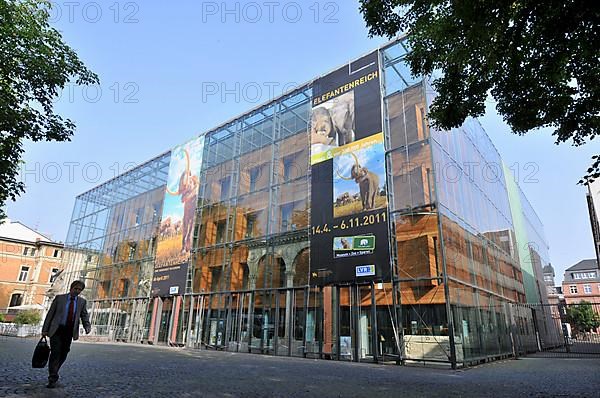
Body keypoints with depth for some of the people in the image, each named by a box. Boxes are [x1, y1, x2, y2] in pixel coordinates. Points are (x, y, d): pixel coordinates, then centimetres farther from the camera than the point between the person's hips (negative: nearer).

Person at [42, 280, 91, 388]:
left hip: (69, 332, 3)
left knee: (63, 354, 7)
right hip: (56, 330, -2)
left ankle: (53, 373, 30)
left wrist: (87, 327, -11)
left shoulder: (82, 301, 6)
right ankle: (52, 379, -2)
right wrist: (45, 329, -1)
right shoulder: (59, 298, 1)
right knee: (55, 353, -10)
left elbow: (84, 316, 7)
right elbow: (50, 314, 3)